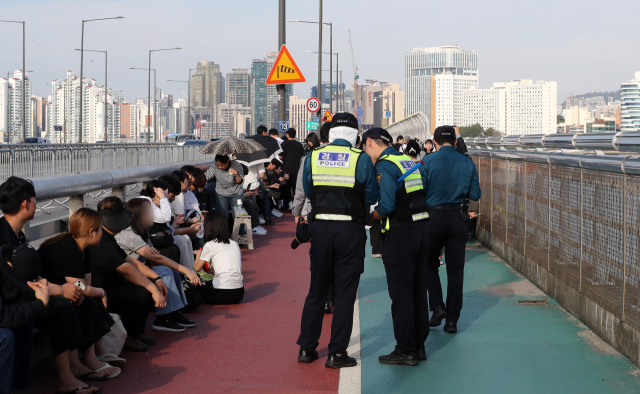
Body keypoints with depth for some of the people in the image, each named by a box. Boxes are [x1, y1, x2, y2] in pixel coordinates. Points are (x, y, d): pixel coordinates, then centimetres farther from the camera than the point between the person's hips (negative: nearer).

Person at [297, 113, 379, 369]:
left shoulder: (313, 157, 2)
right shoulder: (361, 159, -6)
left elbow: (308, 193, 10)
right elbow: (372, 196, 0)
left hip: (320, 226, 3)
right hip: (350, 230, -3)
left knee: (317, 290, 15)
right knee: (345, 293, 5)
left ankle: (307, 348, 20)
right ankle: (337, 353, 6)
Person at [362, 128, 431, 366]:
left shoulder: (385, 165, -11)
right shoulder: (408, 160, 14)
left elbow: (387, 205, -21)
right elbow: (421, 196, 15)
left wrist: (370, 219, -4)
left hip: (401, 233, -8)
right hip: (423, 228, 8)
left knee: (400, 293, -2)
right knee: (418, 290, 14)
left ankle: (405, 351, 1)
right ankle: (419, 345, 21)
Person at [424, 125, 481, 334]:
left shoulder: (428, 161, -6)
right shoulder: (467, 163, 1)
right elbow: (475, 195, 2)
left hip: (434, 217, -2)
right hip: (459, 218, 2)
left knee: (430, 264, 16)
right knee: (456, 269, 7)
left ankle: (438, 306, 0)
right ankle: (452, 320, 7)